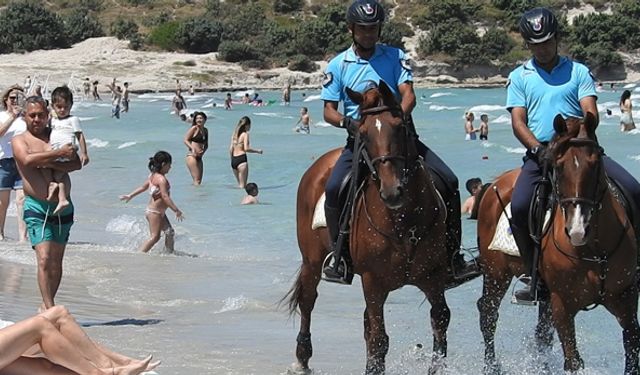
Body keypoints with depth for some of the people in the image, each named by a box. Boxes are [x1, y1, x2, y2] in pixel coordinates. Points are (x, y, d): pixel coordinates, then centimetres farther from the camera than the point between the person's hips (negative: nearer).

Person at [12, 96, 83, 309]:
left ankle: (48, 304, 19)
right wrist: (59, 154, -20)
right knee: (44, 259, -15)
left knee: (56, 261, 8)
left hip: (62, 206, 4)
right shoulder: (19, 140, 3)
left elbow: (77, 163, -1)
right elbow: (27, 160, -19)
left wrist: (50, 164, -15)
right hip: (36, 207, -4)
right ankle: (49, 309, -17)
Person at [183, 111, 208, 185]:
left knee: (199, 181, 6)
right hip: (192, 156, -7)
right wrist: (193, 148, -20)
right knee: (196, 180, -13)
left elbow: (206, 145, 21)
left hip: (199, 157, 7)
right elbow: (185, 140, -7)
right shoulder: (194, 128, -5)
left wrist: (203, 150, -1)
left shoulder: (205, 130, 14)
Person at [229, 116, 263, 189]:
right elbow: (246, 148, -18)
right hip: (241, 159, -7)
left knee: (239, 184, 18)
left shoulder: (235, 134, 12)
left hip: (233, 159, 7)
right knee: (243, 185, -3)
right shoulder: (245, 134, -7)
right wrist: (257, 151, -5)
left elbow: (231, 149, 11)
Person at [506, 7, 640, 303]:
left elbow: (591, 112, 1)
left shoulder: (578, 71, 13)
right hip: (540, 152, 0)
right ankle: (537, 279, -13)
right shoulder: (519, 77, 13)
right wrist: (538, 149, -16)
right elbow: (518, 121, 3)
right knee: (519, 206, -27)